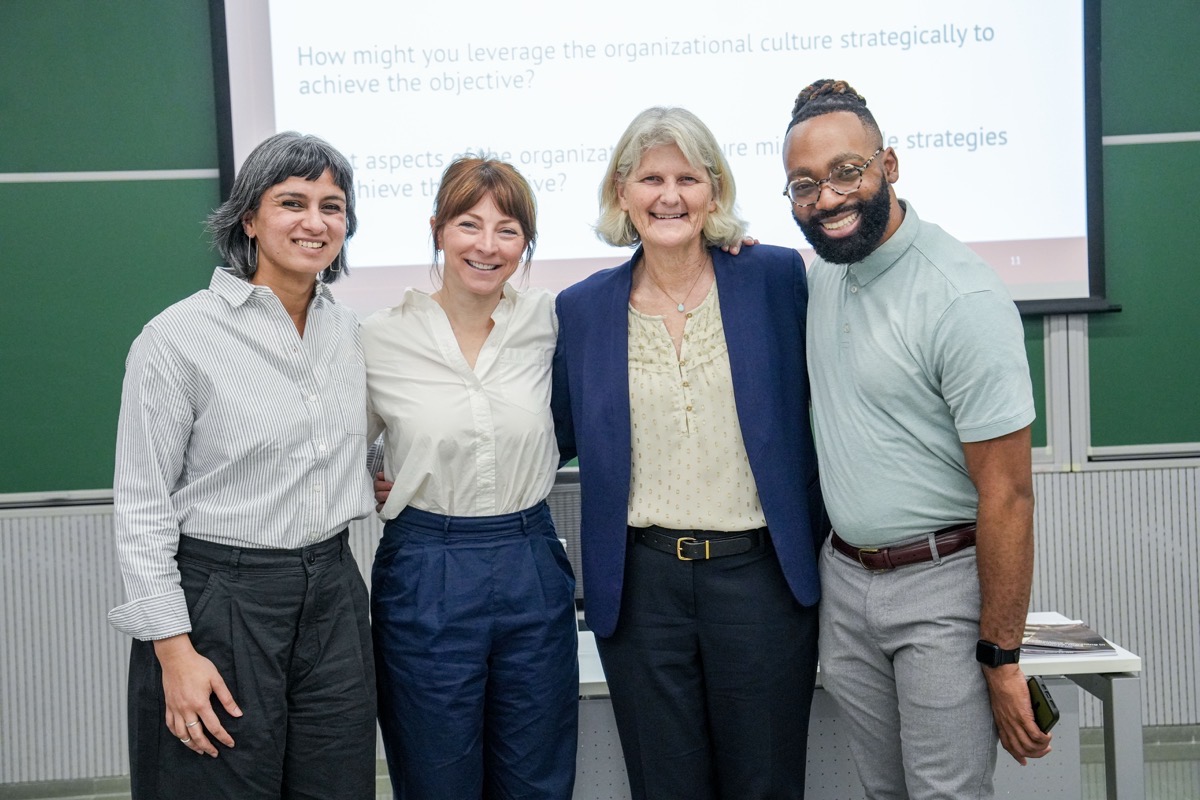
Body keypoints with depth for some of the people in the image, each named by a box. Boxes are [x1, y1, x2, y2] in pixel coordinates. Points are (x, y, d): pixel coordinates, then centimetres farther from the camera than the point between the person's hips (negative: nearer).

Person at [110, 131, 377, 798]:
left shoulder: (345, 328, 7)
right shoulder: (178, 337, -11)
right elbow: (140, 507, -10)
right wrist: (174, 650, -14)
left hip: (333, 598, 6)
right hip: (222, 600, -5)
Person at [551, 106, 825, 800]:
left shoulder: (776, 277, -1)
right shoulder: (582, 309, 4)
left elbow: (815, 411, 5)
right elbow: (560, 435, 11)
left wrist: (819, 540, 1)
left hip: (761, 577, -1)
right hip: (641, 583, 1)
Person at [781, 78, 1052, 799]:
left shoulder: (963, 298, -19)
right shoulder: (820, 274, 5)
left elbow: (1007, 494, -18)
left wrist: (1001, 658, -17)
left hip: (942, 584, -7)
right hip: (844, 578, 7)